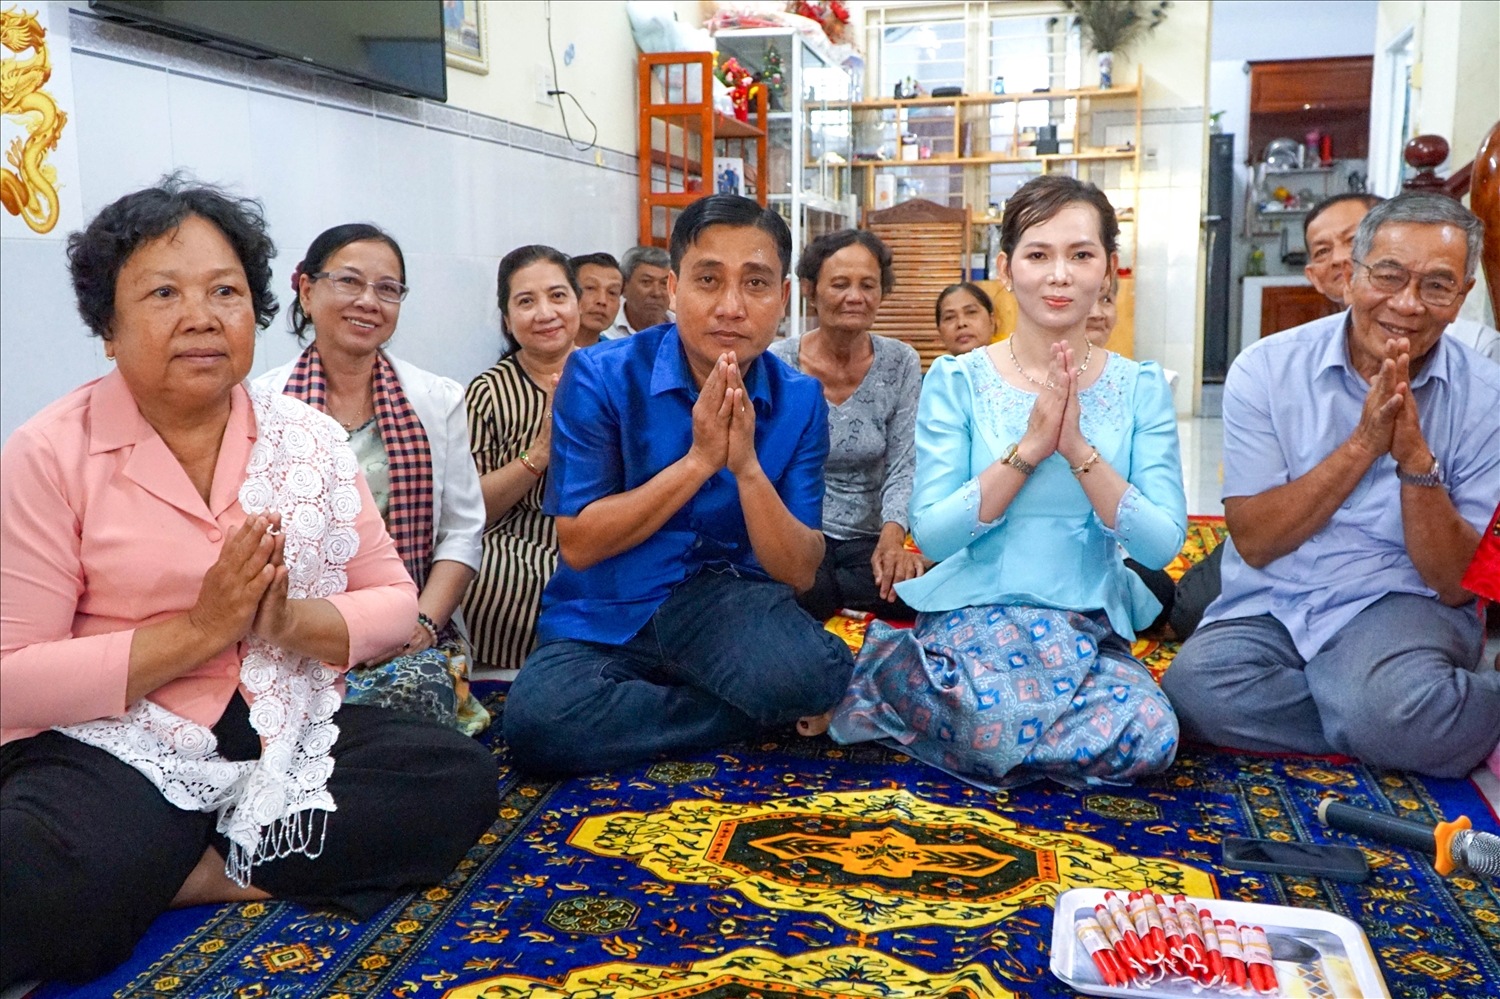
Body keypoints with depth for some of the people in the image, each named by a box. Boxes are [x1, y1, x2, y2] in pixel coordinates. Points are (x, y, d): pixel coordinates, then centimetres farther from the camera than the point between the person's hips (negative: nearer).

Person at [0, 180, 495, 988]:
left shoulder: (307, 437, 4)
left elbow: (394, 603, 5)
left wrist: (290, 624, -16)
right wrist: (198, 631, -17)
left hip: (287, 736, 6)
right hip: (111, 751, -5)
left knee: (461, 778, -21)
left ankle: (193, 875, -13)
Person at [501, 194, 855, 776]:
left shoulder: (799, 402, -3)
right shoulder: (600, 376, -9)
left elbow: (799, 573, -6)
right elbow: (578, 544, -10)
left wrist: (747, 467, -22)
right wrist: (698, 460, -18)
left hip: (725, 599, 0)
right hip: (603, 619, 0)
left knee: (817, 670, -32)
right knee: (536, 722, -31)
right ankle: (762, 714, -11)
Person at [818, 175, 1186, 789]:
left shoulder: (1139, 388, 3)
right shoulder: (957, 381, -2)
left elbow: (1163, 544, -5)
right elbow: (931, 532, -10)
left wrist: (1078, 448, -17)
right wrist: (1029, 447, -18)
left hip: (1090, 626, 4)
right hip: (973, 613, -3)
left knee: (1150, 743, -26)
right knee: (1001, 731, -34)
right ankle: (887, 671, 0)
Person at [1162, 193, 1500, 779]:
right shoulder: (1267, 370, -4)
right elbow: (1255, 543, -9)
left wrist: (1415, 459, -20)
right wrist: (1363, 445, -18)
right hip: (1271, 604, 2)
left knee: (1388, 702, -36)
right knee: (1195, 691, -30)